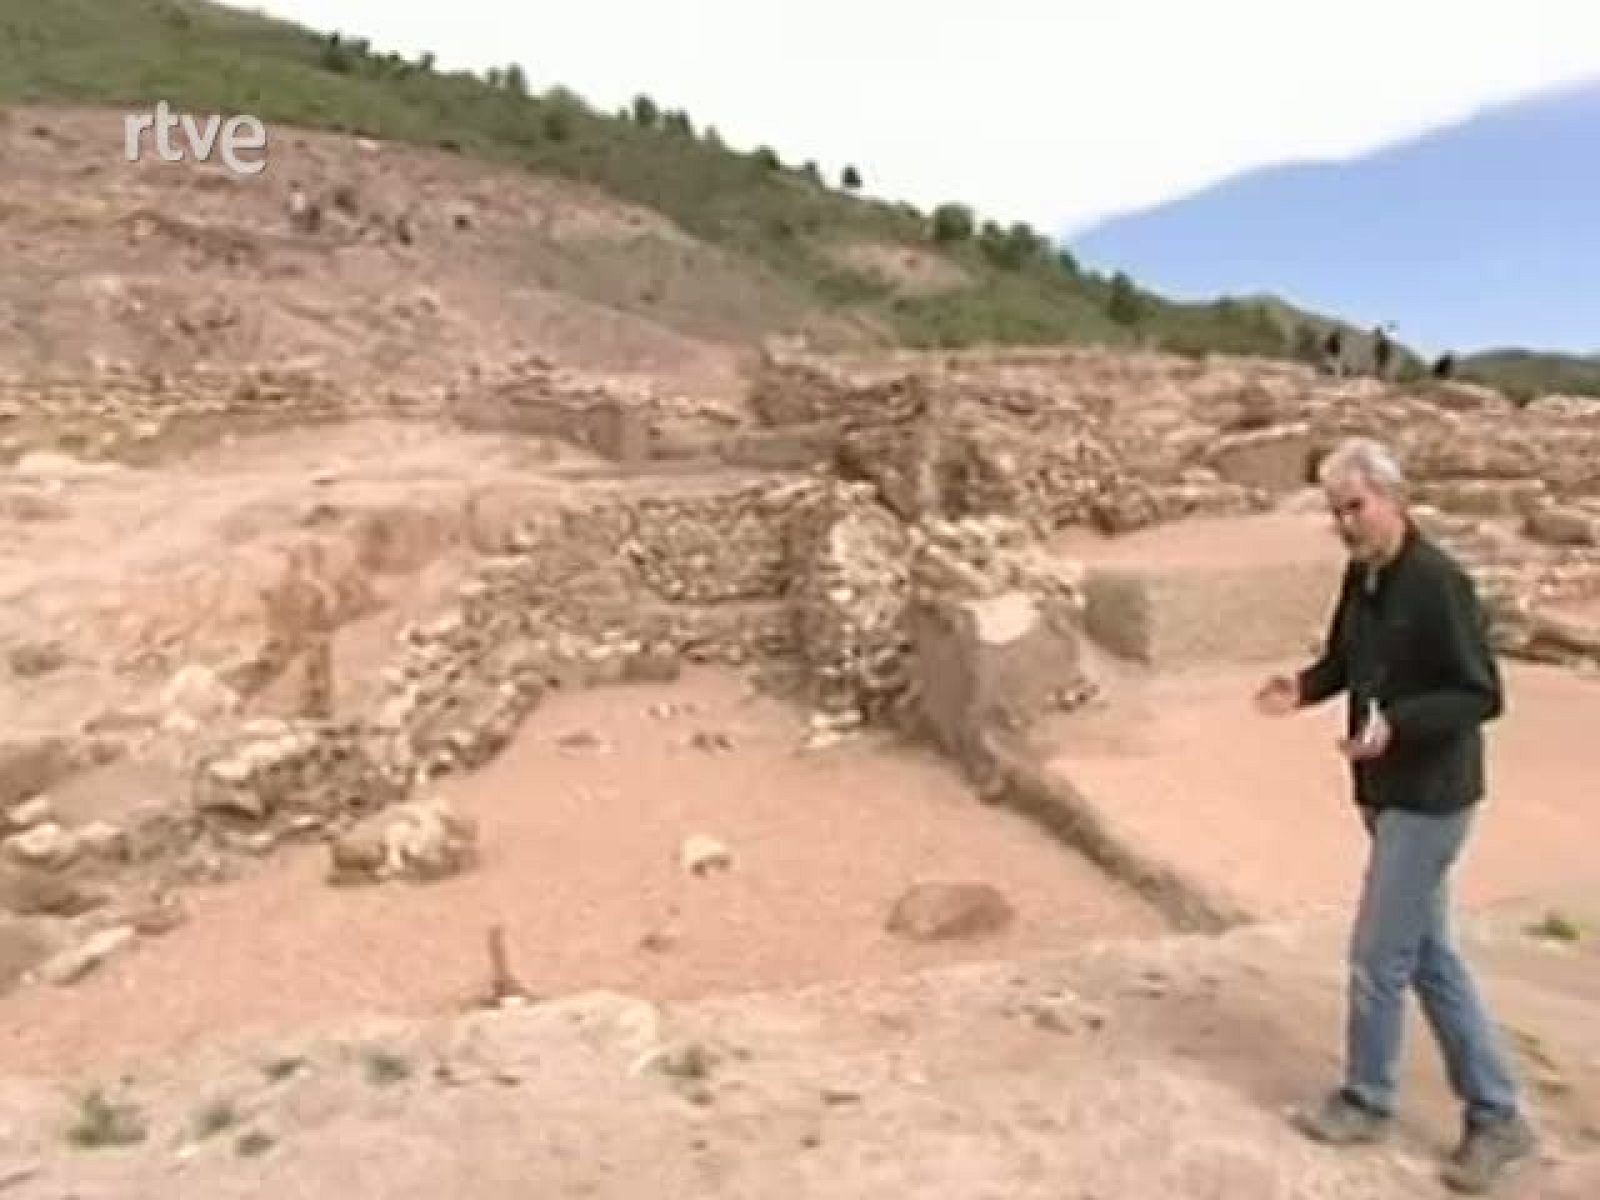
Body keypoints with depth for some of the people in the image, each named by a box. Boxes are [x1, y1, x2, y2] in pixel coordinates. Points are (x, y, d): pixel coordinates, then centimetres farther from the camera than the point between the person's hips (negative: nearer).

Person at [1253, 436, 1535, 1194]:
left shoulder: (1439, 582, -21)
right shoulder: (1361, 576, 5)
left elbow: (1482, 696, -20)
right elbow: (1343, 659, 17)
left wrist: (1396, 722, -31)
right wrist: (1304, 687, -3)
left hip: (1429, 796, -9)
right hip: (1388, 791, 9)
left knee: (1378, 956, 3)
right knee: (1428, 957, 16)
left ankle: (1366, 1100, 25)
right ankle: (1496, 1117, 28)